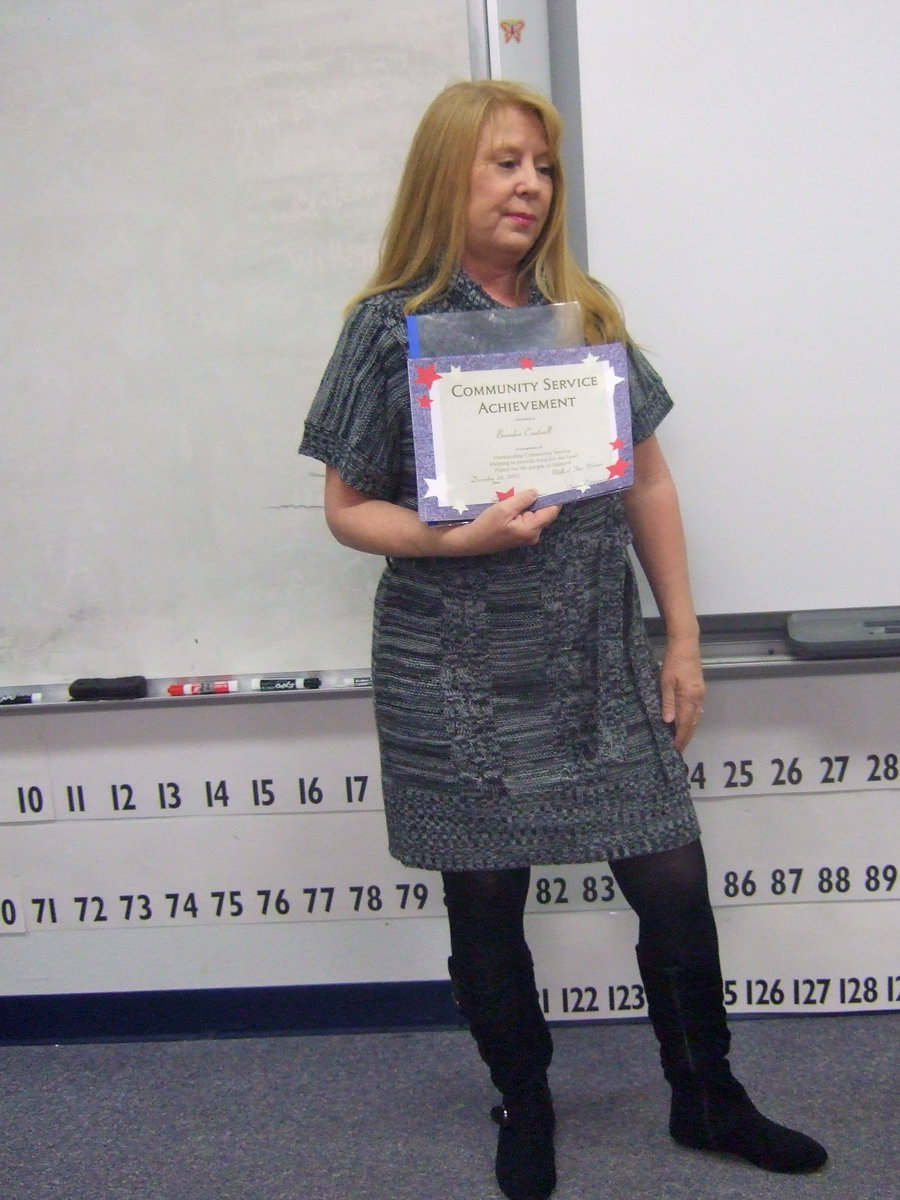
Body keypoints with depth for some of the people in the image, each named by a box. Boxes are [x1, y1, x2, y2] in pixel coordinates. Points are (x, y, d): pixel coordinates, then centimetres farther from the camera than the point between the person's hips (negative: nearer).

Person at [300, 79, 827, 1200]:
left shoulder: (586, 311, 7)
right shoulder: (391, 324, -4)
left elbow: (649, 483, 10)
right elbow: (348, 506, -1)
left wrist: (683, 641, 8)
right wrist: (455, 539, -20)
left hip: (602, 663, 3)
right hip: (460, 678, -3)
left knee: (674, 886, 7)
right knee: (485, 907, 9)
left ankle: (707, 1098, 33)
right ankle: (525, 1108, 36)